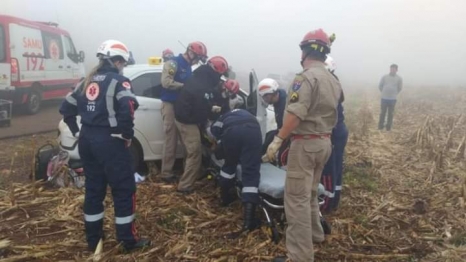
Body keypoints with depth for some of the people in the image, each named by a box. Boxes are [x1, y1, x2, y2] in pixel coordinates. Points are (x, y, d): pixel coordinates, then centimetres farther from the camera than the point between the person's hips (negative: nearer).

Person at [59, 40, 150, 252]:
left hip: (87, 140, 8)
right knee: (124, 190, 4)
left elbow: (66, 108, 16)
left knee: (93, 189, 17)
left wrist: (77, 133, 17)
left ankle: (93, 239, 28)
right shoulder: (118, 81, -9)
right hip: (109, 141, -8)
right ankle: (129, 240, 12)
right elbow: (128, 107, -26)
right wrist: (127, 134, -14)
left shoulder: (88, 81, 13)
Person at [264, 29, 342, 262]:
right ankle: (314, 234, 40)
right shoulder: (333, 81, 12)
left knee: (297, 198, -4)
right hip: (324, 142, 9)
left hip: (305, 143, -9)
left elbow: (295, 115, -25)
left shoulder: (306, 77, -16)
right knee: (310, 193, 24)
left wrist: (278, 140, -21)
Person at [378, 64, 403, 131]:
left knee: (390, 114, 7)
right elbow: (380, 86, 8)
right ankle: (380, 126, 17)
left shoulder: (399, 78, 0)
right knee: (382, 113, 6)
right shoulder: (384, 77, 0)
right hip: (384, 98, 0)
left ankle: (388, 127, 16)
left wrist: (395, 94, 10)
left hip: (393, 99, 0)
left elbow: (400, 88, 10)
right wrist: (383, 92, 8)